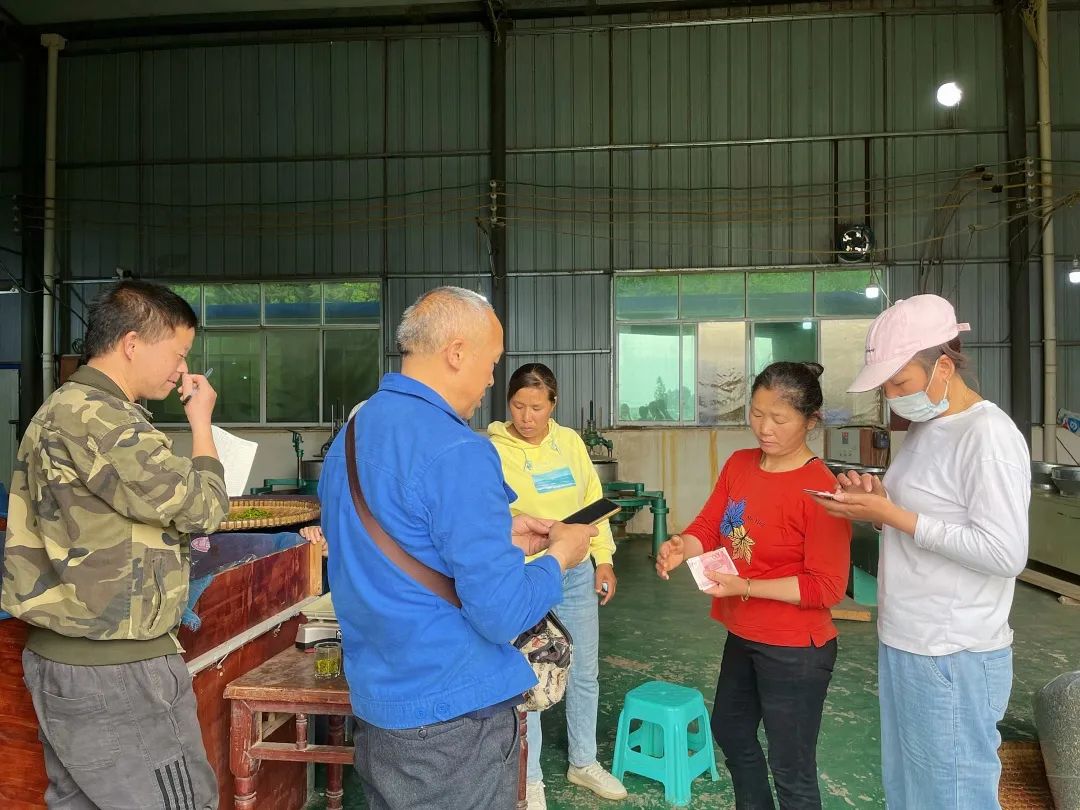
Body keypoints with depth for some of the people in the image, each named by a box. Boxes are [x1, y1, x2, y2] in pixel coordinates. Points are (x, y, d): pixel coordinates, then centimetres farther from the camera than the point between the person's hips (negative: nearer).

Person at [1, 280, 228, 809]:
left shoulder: (61, 410, 12)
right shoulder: (98, 421, -22)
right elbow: (203, 507, -16)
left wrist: (172, 530, 10)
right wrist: (201, 421, -4)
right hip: (115, 671, -10)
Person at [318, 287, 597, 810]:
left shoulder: (349, 437, 4)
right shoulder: (457, 453, -24)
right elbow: (502, 614, -23)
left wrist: (497, 537, 10)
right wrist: (561, 555, -6)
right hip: (454, 719, -8)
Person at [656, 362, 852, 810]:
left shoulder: (821, 488, -22)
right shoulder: (738, 465, 0)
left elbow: (826, 587, -22)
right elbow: (708, 525, -1)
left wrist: (742, 586, -28)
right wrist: (681, 546, -24)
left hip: (795, 649, -8)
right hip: (742, 636, 8)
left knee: (791, 770, 9)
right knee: (730, 731, 28)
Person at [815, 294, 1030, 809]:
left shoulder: (987, 434, -18)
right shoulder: (923, 427, 9)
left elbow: (1006, 553, -24)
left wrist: (892, 516, -22)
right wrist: (876, 500, -1)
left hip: (954, 659, -9)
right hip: (902, 644, 9)